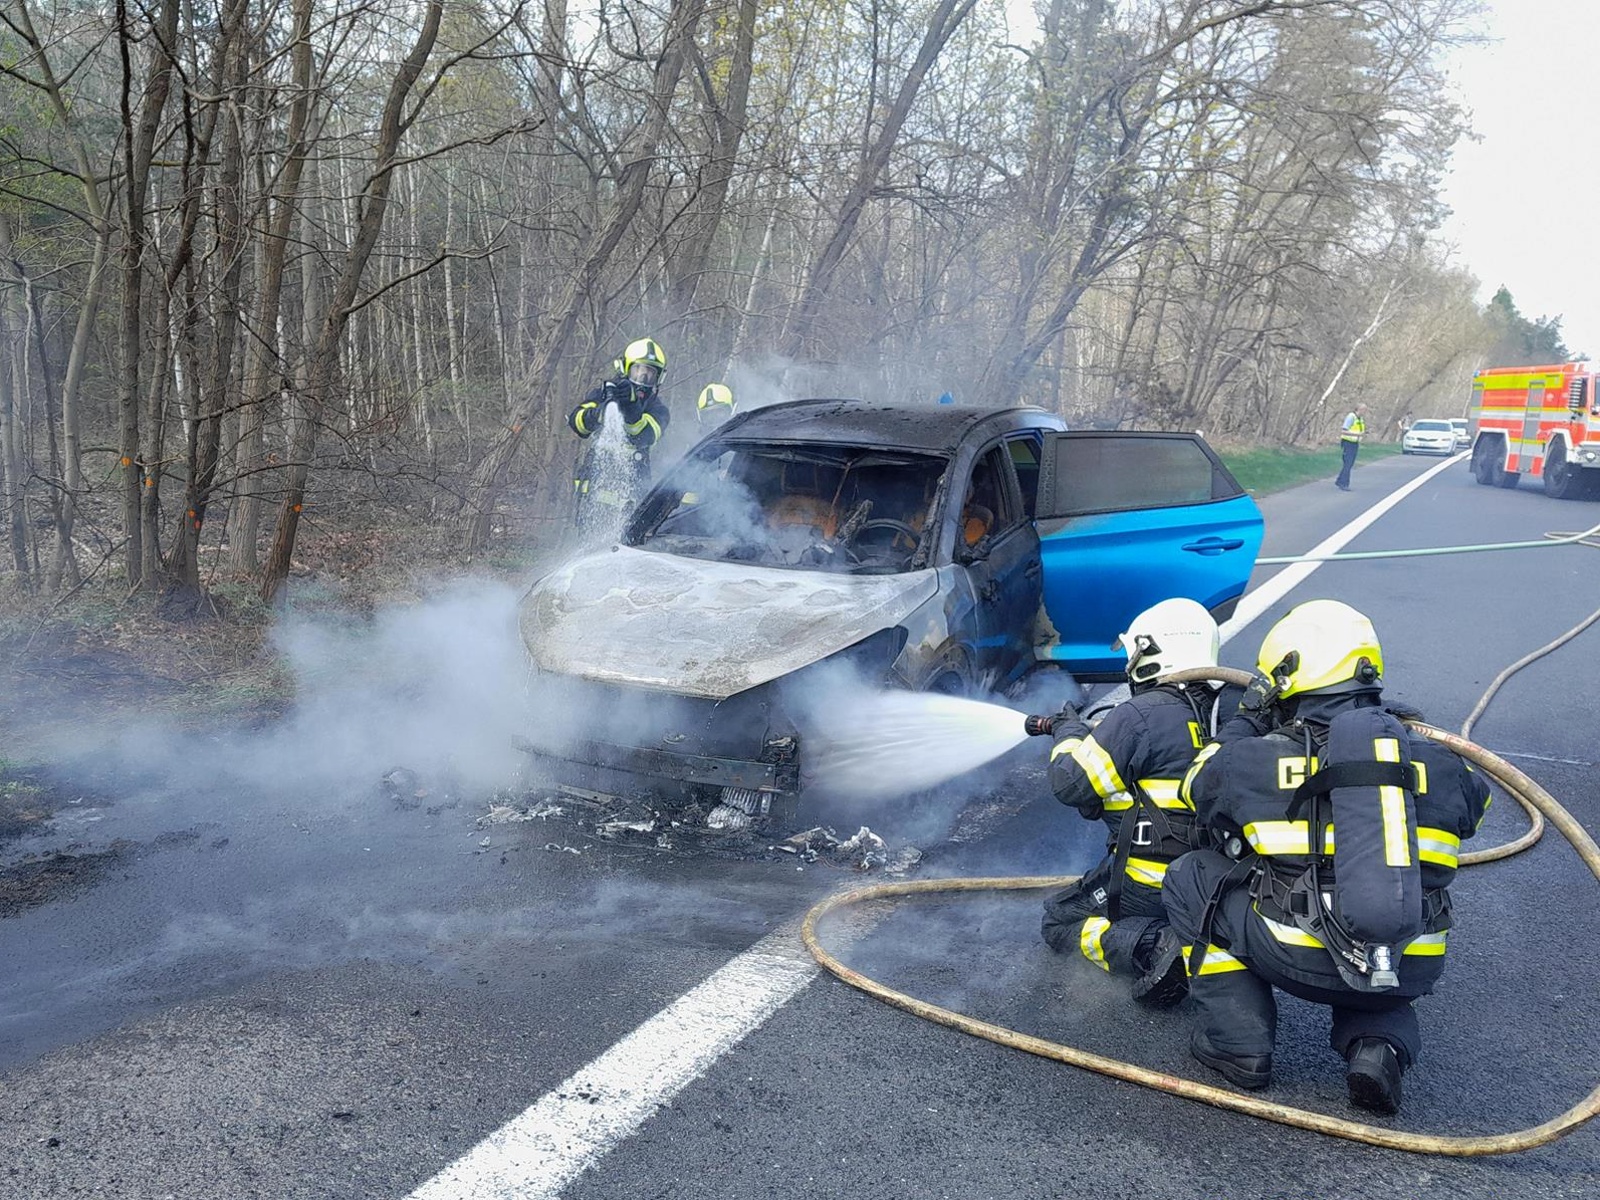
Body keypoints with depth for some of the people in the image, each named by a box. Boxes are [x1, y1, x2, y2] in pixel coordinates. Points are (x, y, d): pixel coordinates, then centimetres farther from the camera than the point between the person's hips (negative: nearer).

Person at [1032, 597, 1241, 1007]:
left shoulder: (1139, 717, -19)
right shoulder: (1230, 708, -1)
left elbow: (1071, 785, -16)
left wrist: (1068, 733, 3)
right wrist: (1095, 734, 12)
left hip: (1151, 885, -7)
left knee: (1060, 921, 13)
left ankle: (1151, 950, -14)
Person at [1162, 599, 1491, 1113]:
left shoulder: (1255, 759, -4)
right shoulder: (1439, 762, 5)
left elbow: (1200, 786, 17)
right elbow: (1472, 803, 27)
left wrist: (1246, 721, 30)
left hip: (1302, 960, -4)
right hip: (1410, 973, 5)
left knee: (1190, 878, 16)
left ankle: (1239, 1042, 14)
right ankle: (1377, 1045, 8)